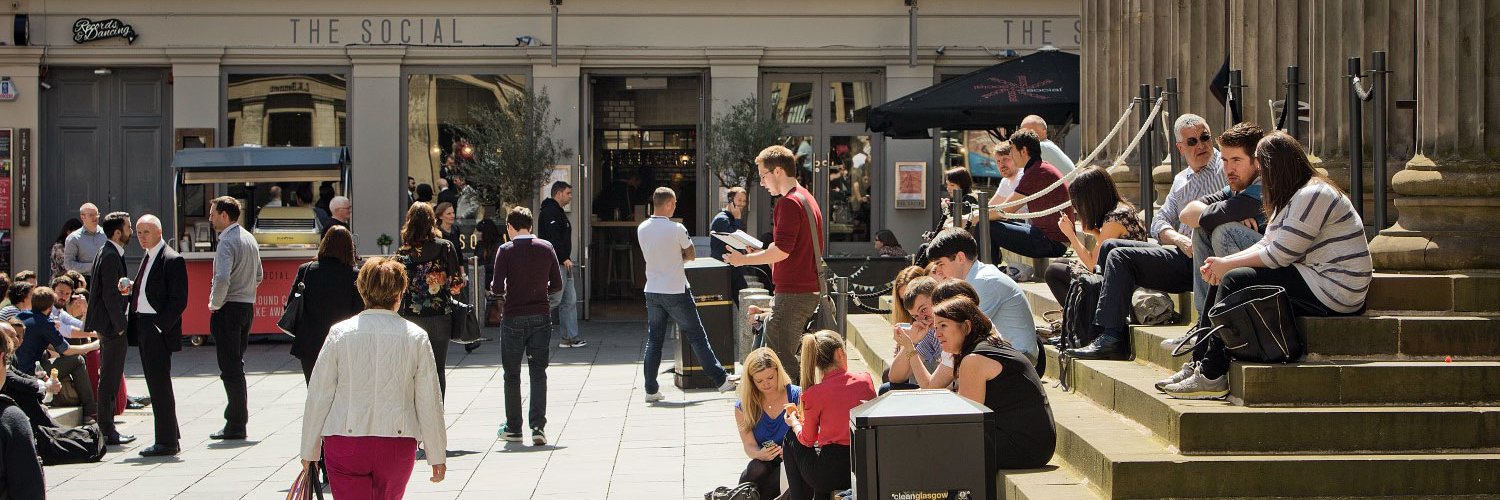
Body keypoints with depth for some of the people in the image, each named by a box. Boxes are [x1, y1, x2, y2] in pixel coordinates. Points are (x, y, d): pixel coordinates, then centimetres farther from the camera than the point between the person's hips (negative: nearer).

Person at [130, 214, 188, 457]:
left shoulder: (172, 260, -11)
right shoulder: (147, 258, 17)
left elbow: (179, 300, -15)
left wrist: (160, 326, -19)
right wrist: (131, 289, 1)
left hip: (159, 329, -9)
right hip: (143, 327, 9)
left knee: (160, 385, -7)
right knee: (156, 385, 12)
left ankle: (167, 442, -2)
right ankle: (170, 438, 19)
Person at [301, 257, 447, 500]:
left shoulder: (340, 333, -3)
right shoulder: (416, 337, -2)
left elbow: (319, 396, 0)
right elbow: (429, 402, 1)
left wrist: (309, 450, 11)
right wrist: (437, 455, 11)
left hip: (344, 443, -1)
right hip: (398, 442, 1)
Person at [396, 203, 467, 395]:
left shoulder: (403, 252, -2)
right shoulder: (445, 247, -5)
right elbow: (456, 283, -6)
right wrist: (463, 278, 14)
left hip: (411, 316, 1)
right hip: (440, 315, -1)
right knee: (438, 370, 8)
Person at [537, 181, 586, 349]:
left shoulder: (559, 212, 21)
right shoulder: (550, 212, -13)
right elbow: (553, 238, -22)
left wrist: (566, 258, 16)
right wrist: (564, 258, -21)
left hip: (563, 264, 11)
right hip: (555, 264, -11)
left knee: (570, 300, 10)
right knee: (554, 300, -9)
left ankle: (571, 338, 12)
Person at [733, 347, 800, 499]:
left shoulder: (797, 396, -3)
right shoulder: (743, 406, 3)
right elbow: (749, 445, -2)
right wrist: (760, 454, -26)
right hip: (764, 462, 1)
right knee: (758, 469, -34)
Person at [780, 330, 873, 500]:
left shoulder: (814, 394, -11)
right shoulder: (865, 381, -3)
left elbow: (807, 440, 2)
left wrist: (794, 423, 24)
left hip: (830, 476, -4)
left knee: (790, 439, 24)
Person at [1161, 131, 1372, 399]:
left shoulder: (1312, 195, -15)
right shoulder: (1292, 197, 19)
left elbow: (1279, 254, -19)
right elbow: (1267, 245, 14)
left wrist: (1227, 265, -9)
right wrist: (1222, 264, 0)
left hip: (1331, 292, -11)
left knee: (1235, 280, -19)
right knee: (1221, 280, 4)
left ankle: (1212, 376, -16)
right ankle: (1200, 363, 1)